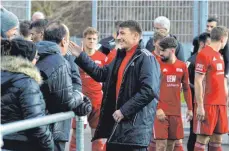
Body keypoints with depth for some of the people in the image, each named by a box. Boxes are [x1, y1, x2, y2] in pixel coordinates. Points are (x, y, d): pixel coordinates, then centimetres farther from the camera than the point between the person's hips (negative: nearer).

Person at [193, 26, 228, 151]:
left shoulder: (219, 55, 15)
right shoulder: (204, 54, -11)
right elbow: (198, 82, -14)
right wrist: (200, 106, -18)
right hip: (207, 104, -8)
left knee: (217, 139, 9)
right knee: (202, 139, -5)